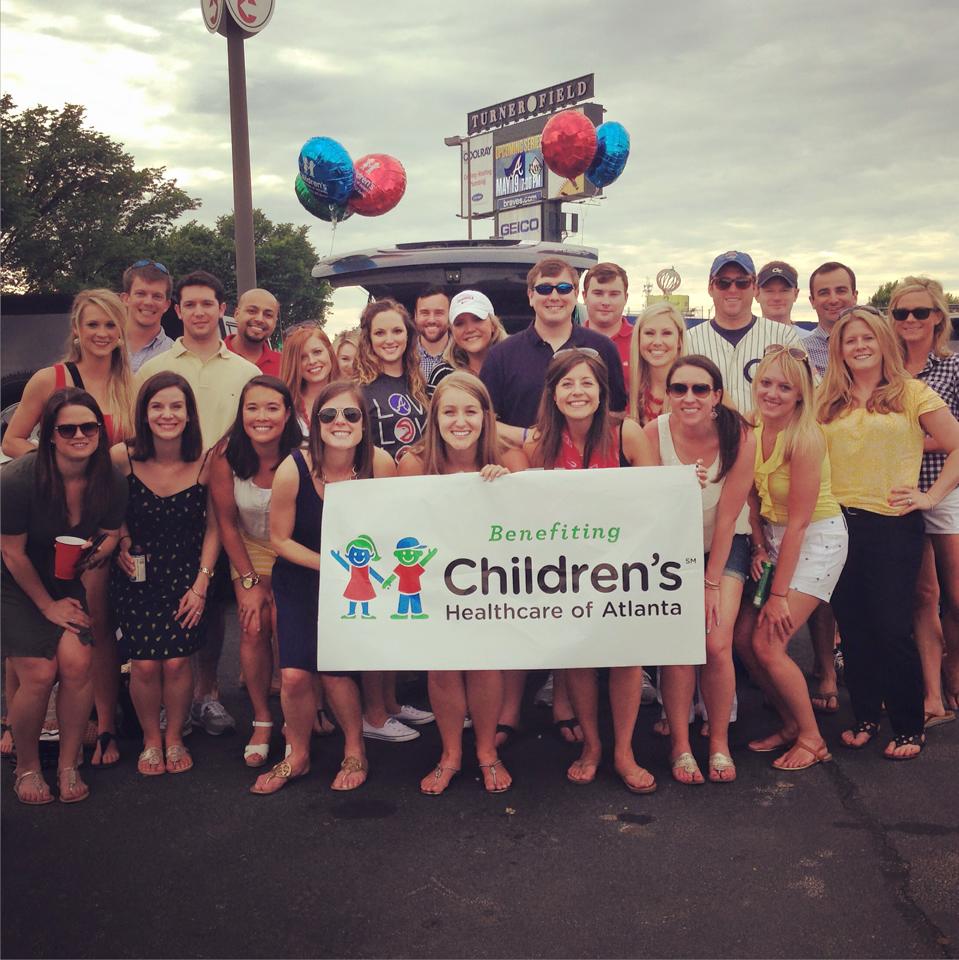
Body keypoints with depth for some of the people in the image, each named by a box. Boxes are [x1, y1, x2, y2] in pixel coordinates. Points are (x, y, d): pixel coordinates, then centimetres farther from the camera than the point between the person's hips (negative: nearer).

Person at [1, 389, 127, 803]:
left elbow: (110, 533, 6)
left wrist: (99, 550, -19)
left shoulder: (110, 483, -12)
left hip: (66, 582, 4)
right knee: (39, 674, -14)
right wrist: (48, 606, -7)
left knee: (77, 662, -15)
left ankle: (69, 765, 5)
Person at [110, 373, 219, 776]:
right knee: (144, 663, -5)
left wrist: (201, 583, -5)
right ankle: (150, 740, 22)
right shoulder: (122, 457, -12)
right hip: (136, 576, 0)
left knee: (176, 662, -6)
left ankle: (174, 738, 21)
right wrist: (122, 540, -8)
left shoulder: (205, 463, -12)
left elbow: (213, 526, -2)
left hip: (186, 575, 0)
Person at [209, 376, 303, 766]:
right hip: (251, 550, 2)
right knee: (253, 629, -11)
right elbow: (226, 523, -8)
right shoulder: (225, 456, -19)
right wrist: (249, 581, -8)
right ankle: (261, 721, 6)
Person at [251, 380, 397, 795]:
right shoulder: (293, 469, -22)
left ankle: (355, 752, 21)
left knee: (334, 669, -8)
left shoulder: (380, 463, -20)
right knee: (294, 674, -10)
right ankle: (297, 756, 19)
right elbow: (280, 538, -10)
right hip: (300, 579, 0)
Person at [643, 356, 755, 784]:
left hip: (725, 546, 0)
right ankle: (680, 745, 2)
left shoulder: (739, 437, -20)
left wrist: (712, 584, -11)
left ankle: (719, 743, 7)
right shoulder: (654, 433, -20)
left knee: (717, 644, -13)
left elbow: (727, 516, -15)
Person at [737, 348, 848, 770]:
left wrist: (780, 593, -19)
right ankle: (791, 723, 22)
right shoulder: (751, 430, -4)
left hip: (818, 538, -7)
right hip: (774, 536, 7)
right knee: (743, 639, 1)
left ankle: (811, 738, 9)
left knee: (768, 644, -12)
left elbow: (798, 523, -21)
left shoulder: (805, 439, -23)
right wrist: (757, 546, -6)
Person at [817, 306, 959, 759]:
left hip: (894, 524, -3)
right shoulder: (826, 402, 8)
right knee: (853, 627, 9)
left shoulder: (913, 394, 0)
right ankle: (865, 718, 23)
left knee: (892, 628, -2)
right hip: (839, 523, 3)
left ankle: (910, 727, 14)